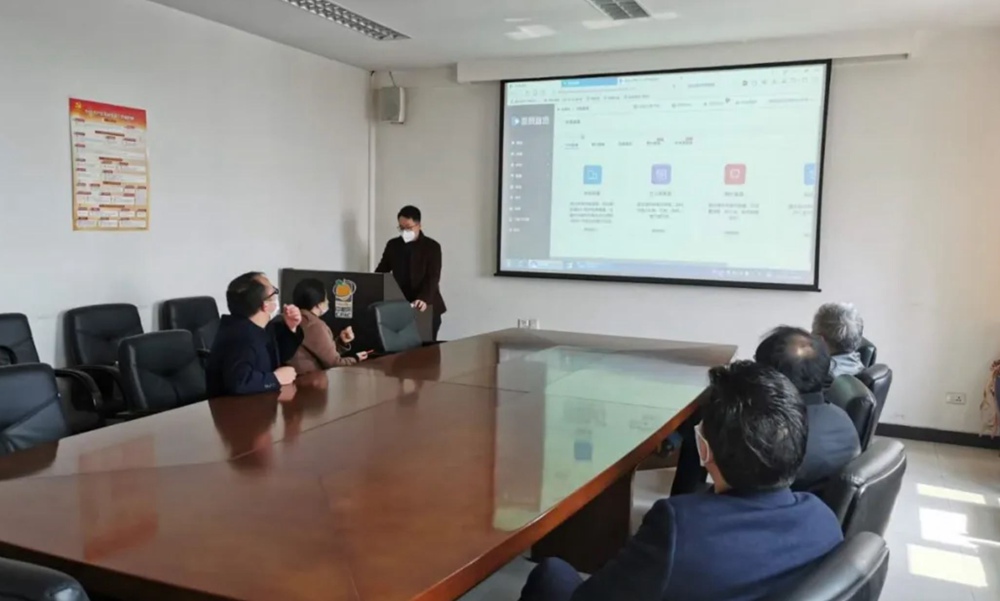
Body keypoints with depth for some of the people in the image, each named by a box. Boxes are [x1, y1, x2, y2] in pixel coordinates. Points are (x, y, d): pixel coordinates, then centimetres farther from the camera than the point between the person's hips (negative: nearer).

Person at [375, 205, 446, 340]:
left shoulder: (432, 247, -5)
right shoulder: (392, 245, 9)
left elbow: (433, 277, -14)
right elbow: (381, 271, 12)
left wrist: (424, 299, -31)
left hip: (426, 308, -3)